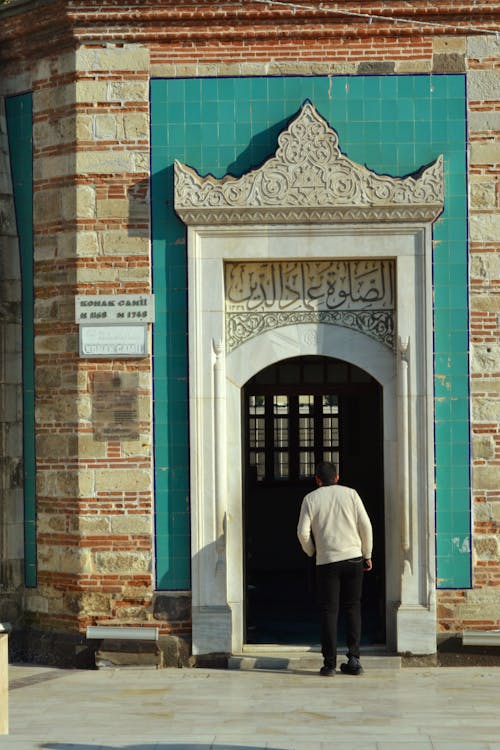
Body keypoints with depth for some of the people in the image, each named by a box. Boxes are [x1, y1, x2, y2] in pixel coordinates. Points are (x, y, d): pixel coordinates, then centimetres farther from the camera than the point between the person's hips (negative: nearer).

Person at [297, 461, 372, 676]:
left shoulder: (311, 499, 3)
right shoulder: (350, 494, 5)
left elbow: (303, 532, -3)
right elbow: (366, 526, 1)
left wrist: (311, 553, 15)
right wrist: (367, 555, 11)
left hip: (327, 560, -1)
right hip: (353, 557, 1)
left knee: (329, 611, 3)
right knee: (353, 608, 9)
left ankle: (329, 663, 0)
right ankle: (353, 659, 3)